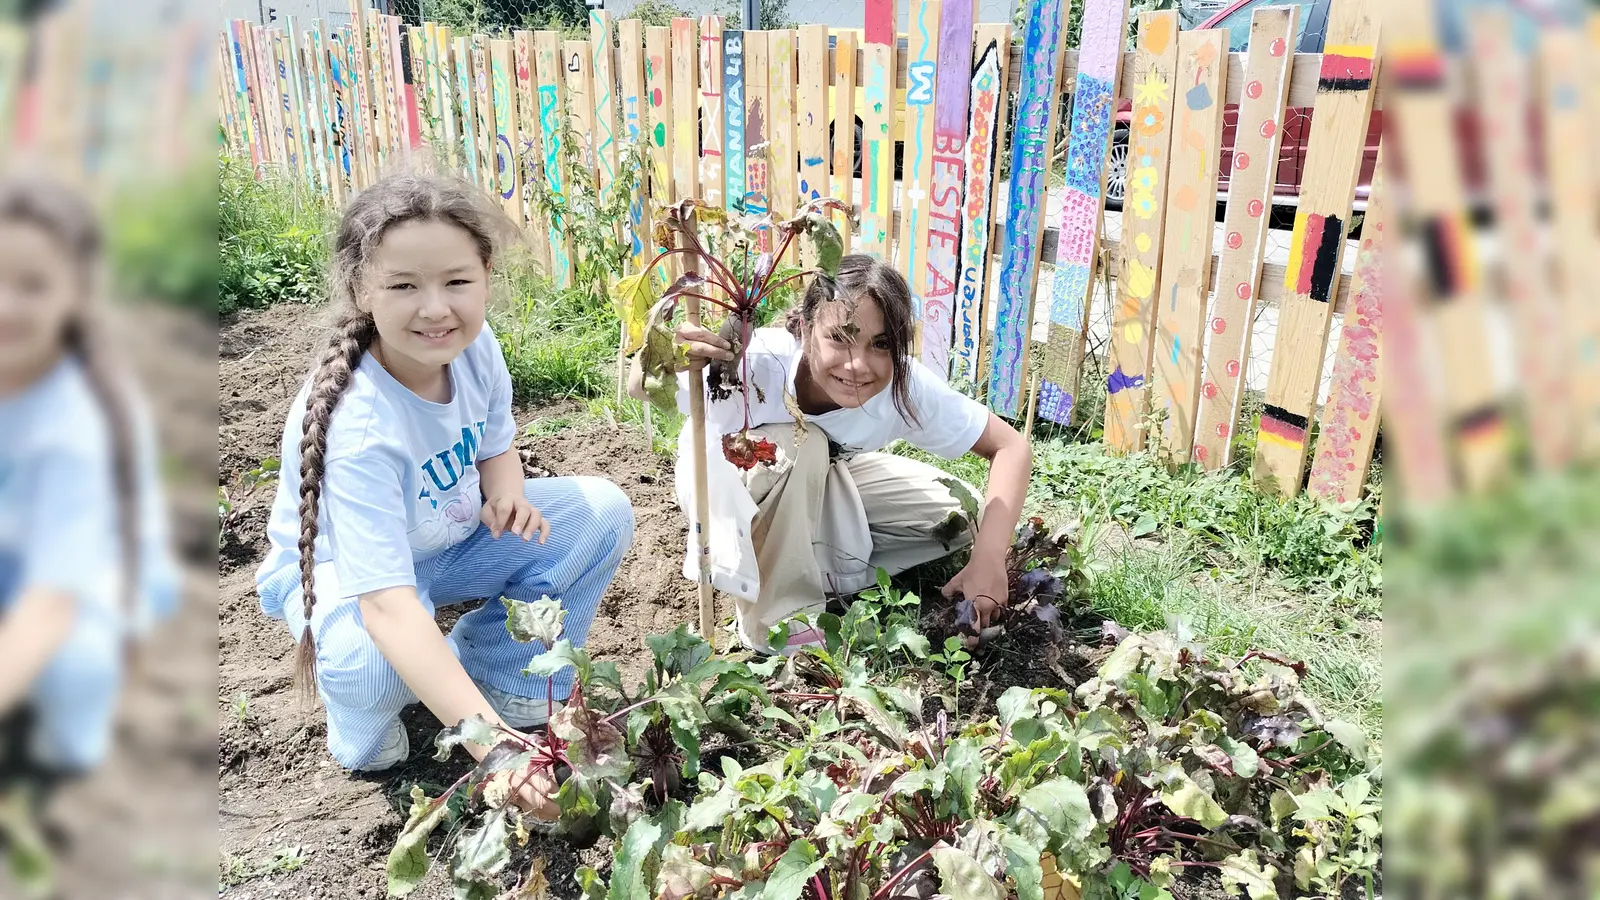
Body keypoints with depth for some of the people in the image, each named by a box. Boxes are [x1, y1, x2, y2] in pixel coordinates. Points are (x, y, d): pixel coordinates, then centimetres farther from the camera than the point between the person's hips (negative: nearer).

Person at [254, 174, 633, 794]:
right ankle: (363, 723, 0)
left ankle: (498, 671, 3)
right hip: (340, 569, -6)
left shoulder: (474, 347, -20)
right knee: (373, 662, -40)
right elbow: (388, 605, -46)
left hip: (445, 540, 6)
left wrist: (508, 493, -24)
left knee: (603, 513, -12)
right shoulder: (357, 428, -39)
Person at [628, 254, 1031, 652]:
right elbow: (640, 391, -33)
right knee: (801, 444, -36)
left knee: (956, 515, -11)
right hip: (723, 479, -3)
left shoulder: (905, 387, -31)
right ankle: (776, 613, -17)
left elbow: (1012, 447, -24)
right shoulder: (755, 364, -40)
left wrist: (989, 559, -37)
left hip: (816, 483, 3)